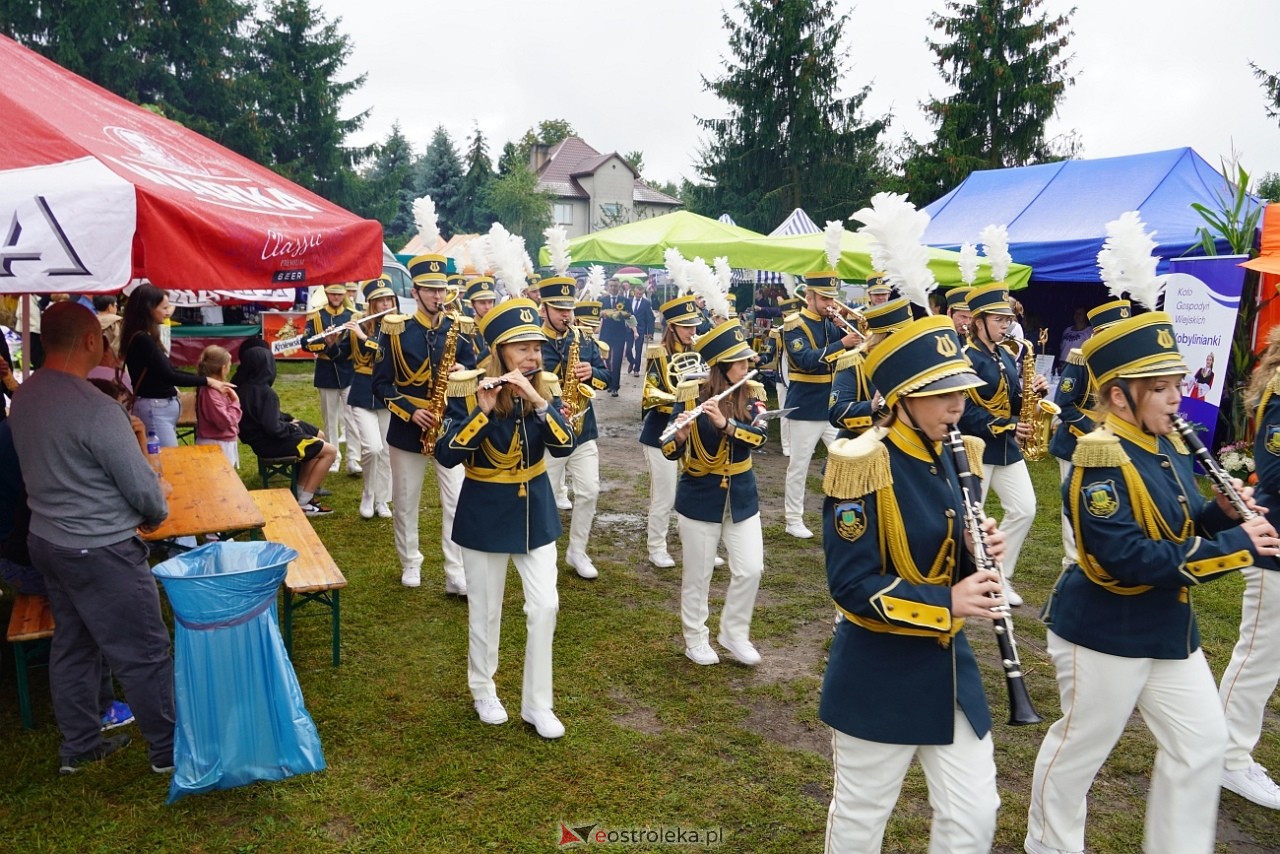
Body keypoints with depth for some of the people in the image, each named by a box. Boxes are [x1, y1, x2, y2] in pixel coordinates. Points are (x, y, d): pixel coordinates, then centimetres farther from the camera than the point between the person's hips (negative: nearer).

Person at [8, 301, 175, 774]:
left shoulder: (25, 395, 0)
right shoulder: (96, 409, -26)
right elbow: (142, 486, -21)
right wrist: (157, 513, -1)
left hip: (46, 538, 9)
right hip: (99, 551, -9)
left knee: (72, 645, 21)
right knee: (143, 653, 6)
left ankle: (78, 745, 36)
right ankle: (169, 749, 20)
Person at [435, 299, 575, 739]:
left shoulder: (545, 388, -4)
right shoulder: (470, 391, -14)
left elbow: (563, 446, -16)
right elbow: (446, 455, -22)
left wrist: (536, 402, -29)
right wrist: (483, 411, -32)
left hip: (535, 511, 3)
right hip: (486, 513, -3)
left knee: (545, 606, 2)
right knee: (486, 609, 11)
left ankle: (538, 703, 18)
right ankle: (483, 692, 34)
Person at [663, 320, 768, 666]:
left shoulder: (752, 395, -4)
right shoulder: (691, 395, -12)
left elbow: (759, 437, -20)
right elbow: (670, 452, -13)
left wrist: (725, 423, -36)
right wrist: (680, 435, -36)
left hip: (741, 497, 3)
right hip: (699, 498, -3)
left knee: (750, 570, 5)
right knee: (698, 574, 8)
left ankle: (734, 633, 27)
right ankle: (696, 639, 28)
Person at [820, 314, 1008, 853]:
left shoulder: (954, 459, 2)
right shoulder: (863, 464, -21)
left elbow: (946, 557, 11)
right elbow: (851, 584, -22)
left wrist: (980, 552, -10)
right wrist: (946, 603, -27)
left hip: (947, 661, 7)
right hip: (877, 672, -6)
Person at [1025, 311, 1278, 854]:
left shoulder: (1169, 446, 4)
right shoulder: (1102, 459, -24)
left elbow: (1180, 525, 12)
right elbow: (1132, 559, -30)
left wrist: (1223, 512, -8)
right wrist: (1235, 544, -26)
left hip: (1169, 625, 9)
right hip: (1104, 630, -8)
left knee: (1203, 740, 16)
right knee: (1083, 744, 9)